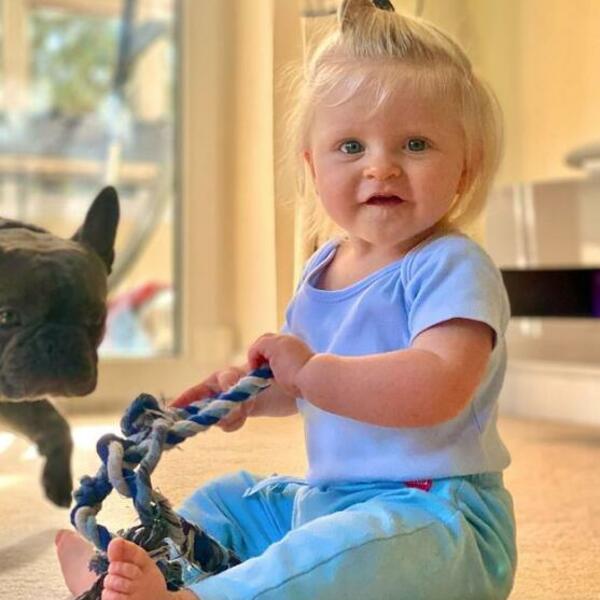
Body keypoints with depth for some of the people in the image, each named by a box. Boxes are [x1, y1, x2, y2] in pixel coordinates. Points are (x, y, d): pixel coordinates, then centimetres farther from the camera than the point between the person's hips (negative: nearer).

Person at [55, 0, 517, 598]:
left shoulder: (452, 268, -16)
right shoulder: (323, 268, 11)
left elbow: (439, 387, -34)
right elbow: (305, 384, 26)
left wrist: (309, 371, -30)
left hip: (438, 514, -9)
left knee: (364, 545, -39)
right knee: (225, 499, 20)